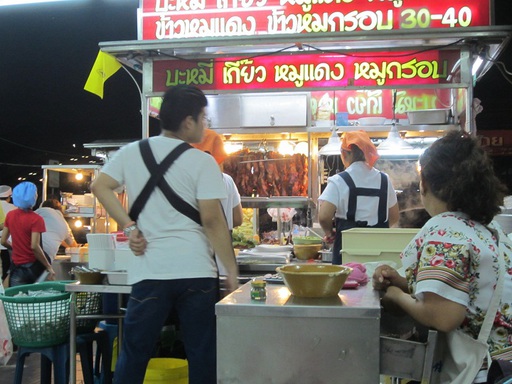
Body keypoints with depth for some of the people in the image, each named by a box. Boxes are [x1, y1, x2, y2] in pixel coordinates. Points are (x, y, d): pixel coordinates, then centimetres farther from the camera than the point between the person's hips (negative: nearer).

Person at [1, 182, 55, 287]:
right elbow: (34, 246, -22)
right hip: (33, 266, -5)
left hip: (16, 266, 5)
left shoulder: (10, 215, 2)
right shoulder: (36, 219, -16)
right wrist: (49, 267, -18)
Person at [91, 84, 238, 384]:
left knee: (134, 354, 13)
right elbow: (212, 220, -8)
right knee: (203, 356, 8)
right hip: (196, 271, -3)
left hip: (150, 271, 3)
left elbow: (100, 186, 7)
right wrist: (232, 270, -3)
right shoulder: (202, 162, -5)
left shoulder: (132, 152, 7)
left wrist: (129, 227, 5)